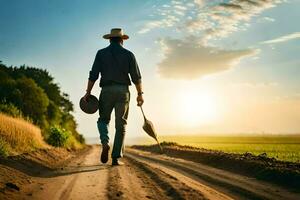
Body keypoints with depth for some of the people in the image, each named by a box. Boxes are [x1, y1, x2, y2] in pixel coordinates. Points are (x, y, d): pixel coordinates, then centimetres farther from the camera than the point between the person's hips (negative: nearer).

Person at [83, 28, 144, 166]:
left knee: (103, 120, 17)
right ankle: (116, 158, 2)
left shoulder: (101, 53, 5)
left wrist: (88, 92, 0)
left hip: (107, 91, 0)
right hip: (123, 91, 0)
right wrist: (140, 94, 8)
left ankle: (105, 143, -11)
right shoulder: (128, 54, 5)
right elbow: (136, 77, 1)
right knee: (121, 125, 6)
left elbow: (93, 74, -3)